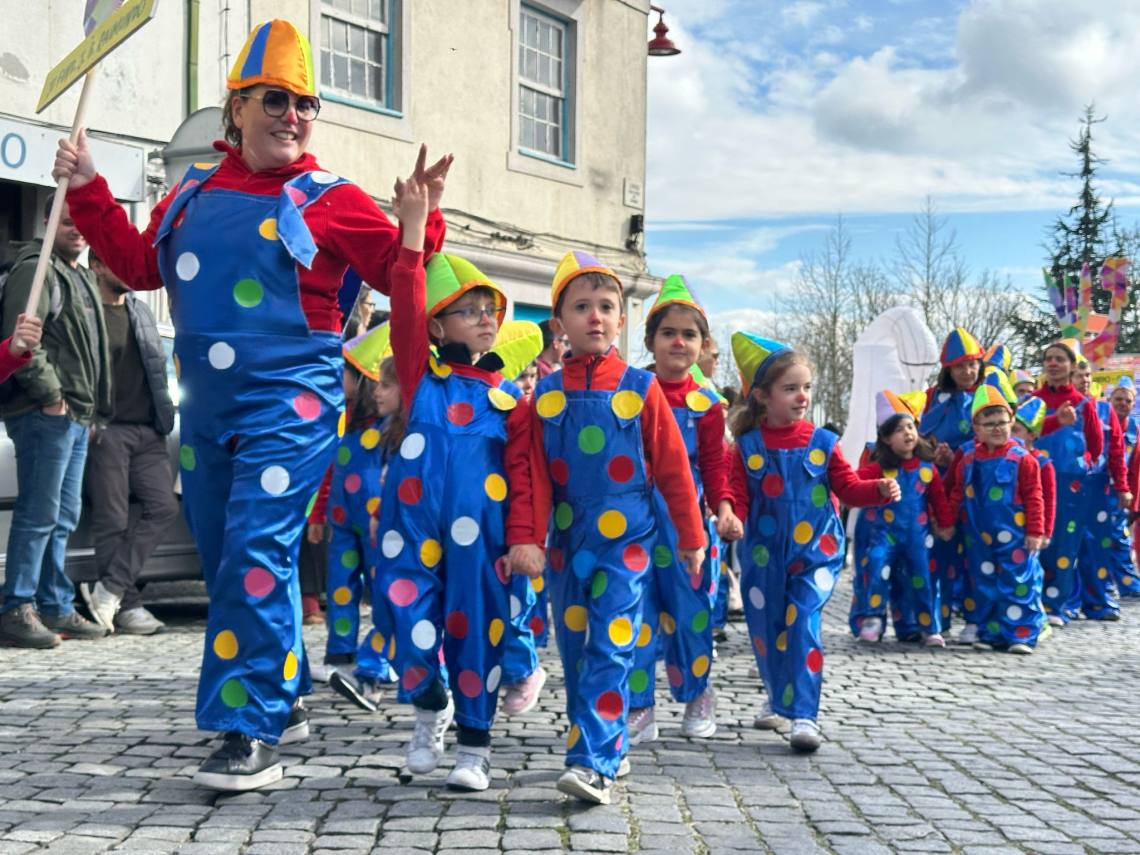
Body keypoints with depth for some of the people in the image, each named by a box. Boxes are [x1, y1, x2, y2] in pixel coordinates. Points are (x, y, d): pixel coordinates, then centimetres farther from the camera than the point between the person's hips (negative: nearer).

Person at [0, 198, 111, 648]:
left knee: (63, 518, 12)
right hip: (45, 415, -10)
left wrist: (91, 410, 20)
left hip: (75, 418, 10)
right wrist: (49, 394, -17)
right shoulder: (37, 270, -6)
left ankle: (56, 608, 18)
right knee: (38, 515, -9)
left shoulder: (82, 278, 23)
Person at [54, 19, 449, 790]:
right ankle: (283, 698, 29)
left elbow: (402, 275, -1)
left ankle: (254, 731, -8)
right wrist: (88, 191, 14)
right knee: (228, 564, 13)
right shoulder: (194, 192, 13)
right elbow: (139, 264, 19)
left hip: (289, 408, -6)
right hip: (206, 411, 6)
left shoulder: (330, 200, -1)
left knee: (255, 559, -16)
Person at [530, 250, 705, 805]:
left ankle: (593, 762, -12)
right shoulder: (546, 395, 3)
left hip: (626, 538, -3)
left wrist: (690, 536, 2)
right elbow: (535, 473, 2)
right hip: (568, 541, 3)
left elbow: (672, 467, 0)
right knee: (575, 648, 10)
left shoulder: (640, 389, -2)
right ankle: (610, 748, 25)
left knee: (611, 648, -10)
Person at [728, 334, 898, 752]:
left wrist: (880, 489, -15)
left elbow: (849, 487, 2)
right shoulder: (748, 446, -1)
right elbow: (737, 492, -2)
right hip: (764, 557, 2)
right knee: (765, 630, 12)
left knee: (802, 625, -16)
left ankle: (804, 714, -11)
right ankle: (778, 698, 37)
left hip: (815, 553, -1)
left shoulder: (822, 443, 0)